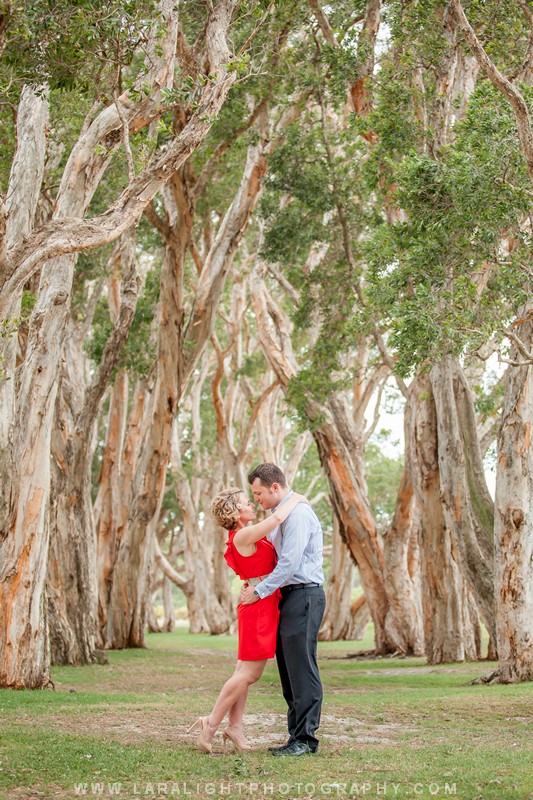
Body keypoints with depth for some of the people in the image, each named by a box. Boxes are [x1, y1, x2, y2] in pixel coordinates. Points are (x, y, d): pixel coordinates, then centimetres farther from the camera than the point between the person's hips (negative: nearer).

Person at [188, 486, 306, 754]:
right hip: (260, 604, -10)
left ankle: (234, 727, 18)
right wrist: (296, 499, -11)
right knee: (249, 673, -5)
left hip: (259, 607, 10)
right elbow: (277, 518, -26)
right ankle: (211, 725, 1)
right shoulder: (242, 536, -17)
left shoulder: (249, 536, 13)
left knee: (245, 671, 12)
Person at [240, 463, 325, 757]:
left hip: (303, 596, -10)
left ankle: (305, 738, -5)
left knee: (302, 669, -8)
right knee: (288, 670, 10)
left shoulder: (297, 514, -14)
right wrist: (255, 585, 9)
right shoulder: (281, 515, 19)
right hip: (289, 597, 10)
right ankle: (297, 736, 14)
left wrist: (259, 592, -14)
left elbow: (290, 563, -20)